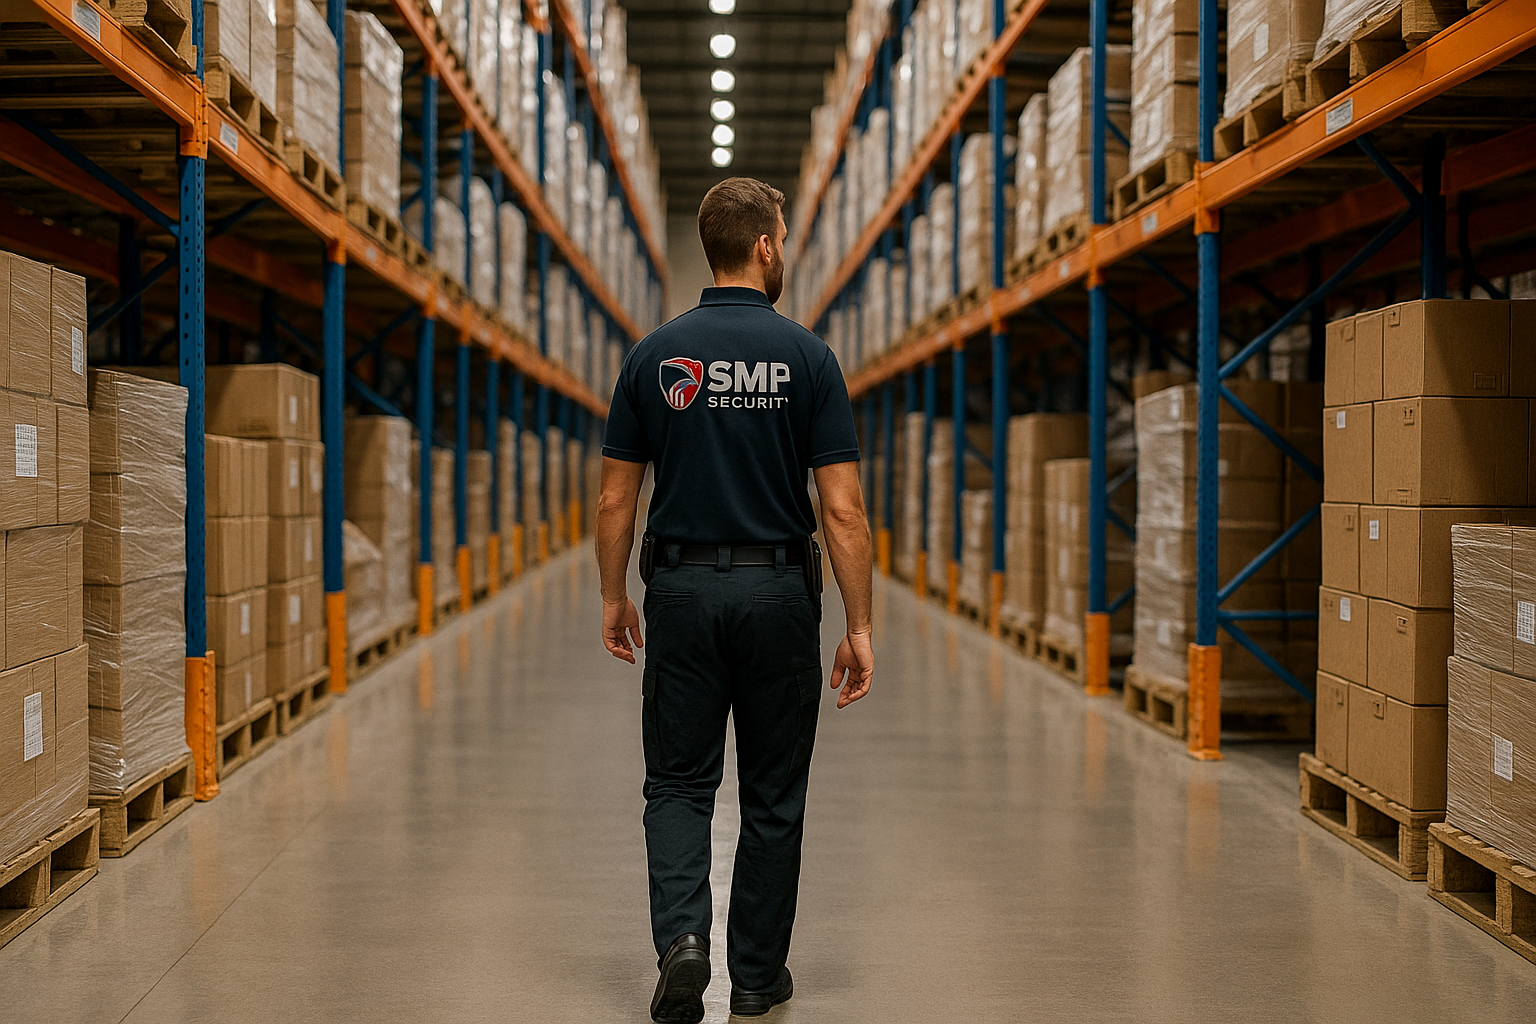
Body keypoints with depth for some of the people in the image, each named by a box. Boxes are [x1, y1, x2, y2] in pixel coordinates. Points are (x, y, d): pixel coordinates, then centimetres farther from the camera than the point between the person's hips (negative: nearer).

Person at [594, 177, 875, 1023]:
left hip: (682, 588, 1)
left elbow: (615, 498, 2)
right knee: (772, 793, 11)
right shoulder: (807, 357, -6)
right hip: (778, 589, -1)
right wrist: (859, 627, -4)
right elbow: (843, 509, -10)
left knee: (679, 784, 11)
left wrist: (613, 598, 14)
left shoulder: (655, 356, 0)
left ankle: (682, 936, -10)